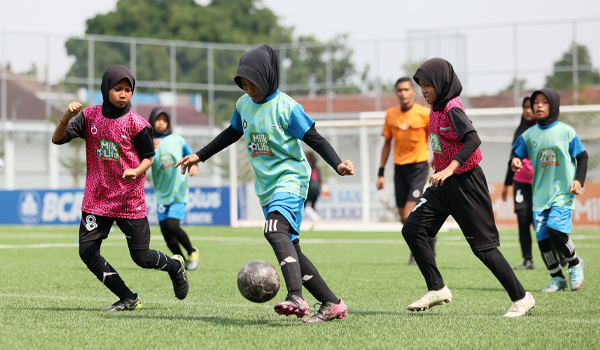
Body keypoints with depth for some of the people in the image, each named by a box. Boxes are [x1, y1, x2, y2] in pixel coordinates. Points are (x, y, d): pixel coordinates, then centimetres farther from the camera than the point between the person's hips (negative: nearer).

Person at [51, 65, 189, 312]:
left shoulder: (136, 123, -7)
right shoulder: (91, 116, 0)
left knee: (142, 257, 0)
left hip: (129, 199, -3)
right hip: (97, 197, 3)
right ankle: (128, 299, 2)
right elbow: (58, 139, -3)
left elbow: (149, 157, 1)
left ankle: (175, 266, 35)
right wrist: (67, 116, -22)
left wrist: (137, 171, -21)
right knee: (87, 251, -9)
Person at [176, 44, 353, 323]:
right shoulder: (244, 105, 8)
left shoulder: (287, 107, -12)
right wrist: (199, 156, 30)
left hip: (290, 178, -8)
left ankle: (296, 298, -45)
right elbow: (232, 133, 26)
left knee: (275, 230, -32)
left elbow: (315, 140, -11)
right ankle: (332, 304, 12)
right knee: (290, 249, 5)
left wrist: (337, 164, -26)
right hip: (266, 186, 8)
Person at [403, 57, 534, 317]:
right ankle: (437, 290, 4)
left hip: (465, 182, -9)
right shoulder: (436, 108, 8)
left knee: (483, 245, -5)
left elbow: (473, 139, -33)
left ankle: (521, 298, 7)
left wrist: (450, 168, -39)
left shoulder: (452, 108, -19)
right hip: (444, 183, 9)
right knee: (412, 229, -2)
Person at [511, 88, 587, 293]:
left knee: (556, 230, -20)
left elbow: (582, 157, 5)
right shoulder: (529, 135, 7)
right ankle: (557, 278, 14)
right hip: (540, 194, 4)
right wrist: (515, 161, -14)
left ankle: (575, 264, 8)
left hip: (563, 191, -4)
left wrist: (579, 180, -7)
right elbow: (517, 152, 10)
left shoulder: (566, 132, 0)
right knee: (542, 237, -1)